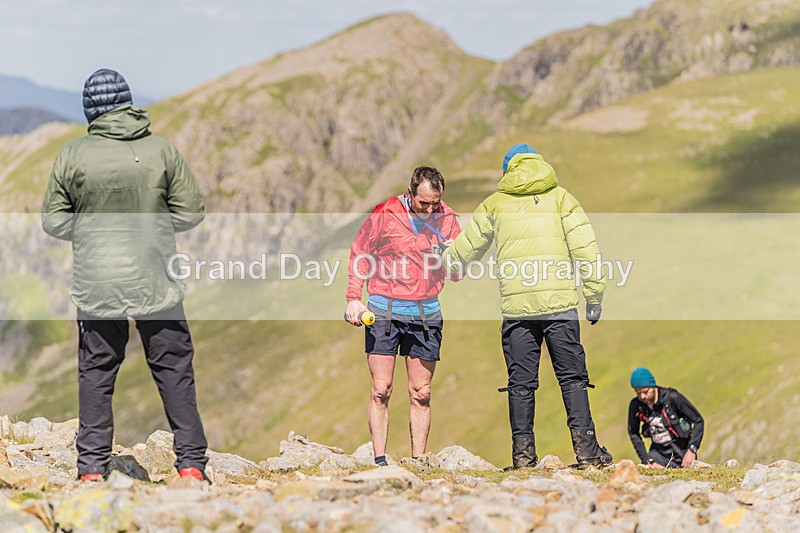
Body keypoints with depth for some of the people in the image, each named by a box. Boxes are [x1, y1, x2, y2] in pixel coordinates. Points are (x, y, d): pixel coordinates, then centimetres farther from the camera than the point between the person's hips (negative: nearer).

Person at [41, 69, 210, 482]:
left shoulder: (72, 156, -5)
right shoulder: (161, 152, -5)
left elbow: (53, 220, 1)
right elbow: (191, 213, -1)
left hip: (95, 284, 1)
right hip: (155, 283, 0)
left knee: (95, 373, 11)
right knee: (174, 371, 9)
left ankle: (92, 467, 11)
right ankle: (191, 462, 9)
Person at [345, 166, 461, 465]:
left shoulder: (447, 220, 4)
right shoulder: (385, 215, -3)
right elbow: (360, 254, 6)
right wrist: (354, 298, -3)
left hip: (425, 314, 2)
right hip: (384, 311, -2)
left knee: (421, 393, 3)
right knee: (381, 390, -4)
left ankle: (418, 461, 7)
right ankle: (379, 460, -1)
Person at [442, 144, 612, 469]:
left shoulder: (495, 203, 13)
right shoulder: (560, 198, 9)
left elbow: (467, 247, 23)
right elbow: (585, 247, 1)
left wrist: (445, 264, 44)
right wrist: (594, 296, 5)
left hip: (516, 305, 1)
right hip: (559, 302, -1)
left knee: (521, 382, 6)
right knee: (572, 377, 3)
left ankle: (523, 453, 4)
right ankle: (586, 448, -3)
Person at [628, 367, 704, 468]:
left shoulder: (672, 397, -17)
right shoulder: (635, 406, -6)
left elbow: (698, 421, -10)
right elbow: (634, 434, 5)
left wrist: (692, 450, -18)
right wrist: (647, 460, -5)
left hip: (681, 452, -3)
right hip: (658, 452, 3)